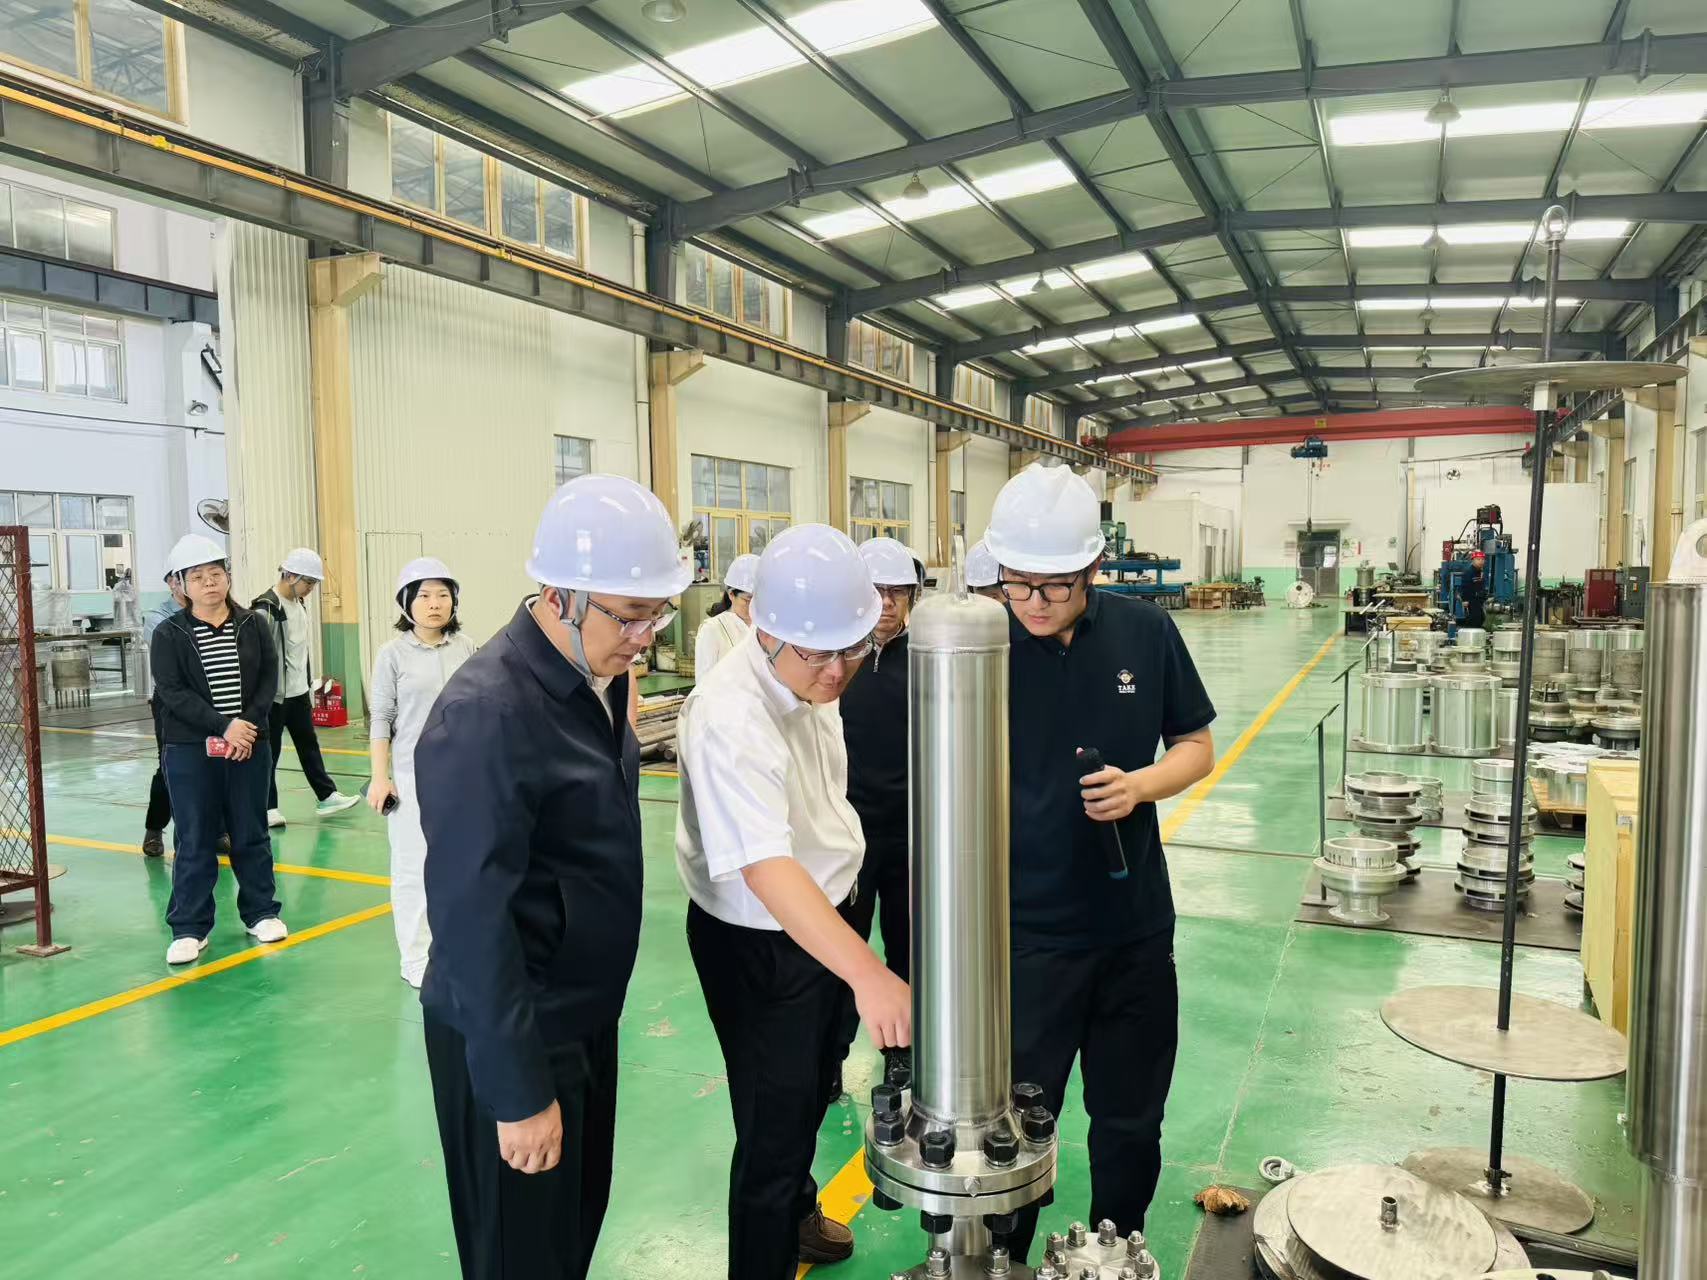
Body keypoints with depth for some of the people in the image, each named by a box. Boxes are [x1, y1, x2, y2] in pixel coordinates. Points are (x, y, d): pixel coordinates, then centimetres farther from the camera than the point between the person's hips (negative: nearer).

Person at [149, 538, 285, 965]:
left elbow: (269, 680, 0)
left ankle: (261, 912, 23)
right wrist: (223, 726, -19)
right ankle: (189, 928, 13)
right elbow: (172, 693, -10)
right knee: (195, 841, 3)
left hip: (250, 747, 2)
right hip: (190, 752, -2)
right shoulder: (168, 634, -2)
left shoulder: (254, 626, 4)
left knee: (251, 834, 11)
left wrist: (248, 725, -15)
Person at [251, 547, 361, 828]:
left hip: (299, 691, 8)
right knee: (270, 751, 3)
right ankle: (268, 807, 13)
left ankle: (326, 796, 21)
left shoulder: (299, 603, 10)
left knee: (309, 744, 14)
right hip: (275, 694, -8)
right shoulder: (267, 608, -17)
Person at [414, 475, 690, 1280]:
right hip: (510, 1038, -8)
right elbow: (472, 918, -26)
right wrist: (519, 1092, -21)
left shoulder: (598, 676, 1)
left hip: (584, 1014, 8)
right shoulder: (485, 714, -27)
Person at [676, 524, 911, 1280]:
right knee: (774, 1123, 5)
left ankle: (798, 1212, 55)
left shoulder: (809, 678, -7)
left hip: (821, 918, 9)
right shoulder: (732, 719, -34)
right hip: (757, 943, -9)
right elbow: (765, 867, -45)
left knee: (812, 1091, 29)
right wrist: (867, 974, -53)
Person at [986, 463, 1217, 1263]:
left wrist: (1142, 784, -15)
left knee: (1130, 1122, 20)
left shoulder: (1146, 633, -5)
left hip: (1135, 928, 3)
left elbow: (1197, 746, 6)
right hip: (1023, 933, -3)